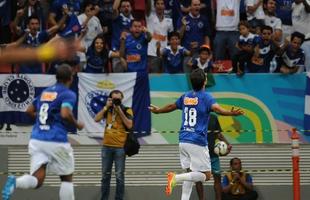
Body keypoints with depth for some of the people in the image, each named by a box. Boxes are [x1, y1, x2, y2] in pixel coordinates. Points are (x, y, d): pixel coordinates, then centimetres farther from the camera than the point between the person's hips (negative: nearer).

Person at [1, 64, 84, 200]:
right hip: (57, 141, -5)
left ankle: (15, 182, -34)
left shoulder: (45, 92, 17)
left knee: (37, 180, -2)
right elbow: (65, 114, -20)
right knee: (67, 179, 14)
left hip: (36, 139, 5)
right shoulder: (68, 94, -3)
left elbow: (29, 111, 24)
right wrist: (77, 124, -2)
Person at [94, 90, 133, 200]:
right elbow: (96, 119, -4)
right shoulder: (108, 109, 8)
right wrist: (106, 106, -9)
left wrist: (120, 111, -17)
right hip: (106, 146, 4)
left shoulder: (127, 110, -3)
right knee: (105, 174, 10)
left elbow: (129, 125, -16)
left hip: (120, 147, -4)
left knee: (119, 176, -2)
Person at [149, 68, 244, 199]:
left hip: (183, 140, 7)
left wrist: (157, 110, 47)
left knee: (191, 173, 15)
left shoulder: (186, 96, 12)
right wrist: (231, 113, -41)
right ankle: (176, 178, -22)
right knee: (206, 175, -5)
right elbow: (216, 108, -26)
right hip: (198, 142, -7)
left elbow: (171, 107, 28)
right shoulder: (205, 97, -6)